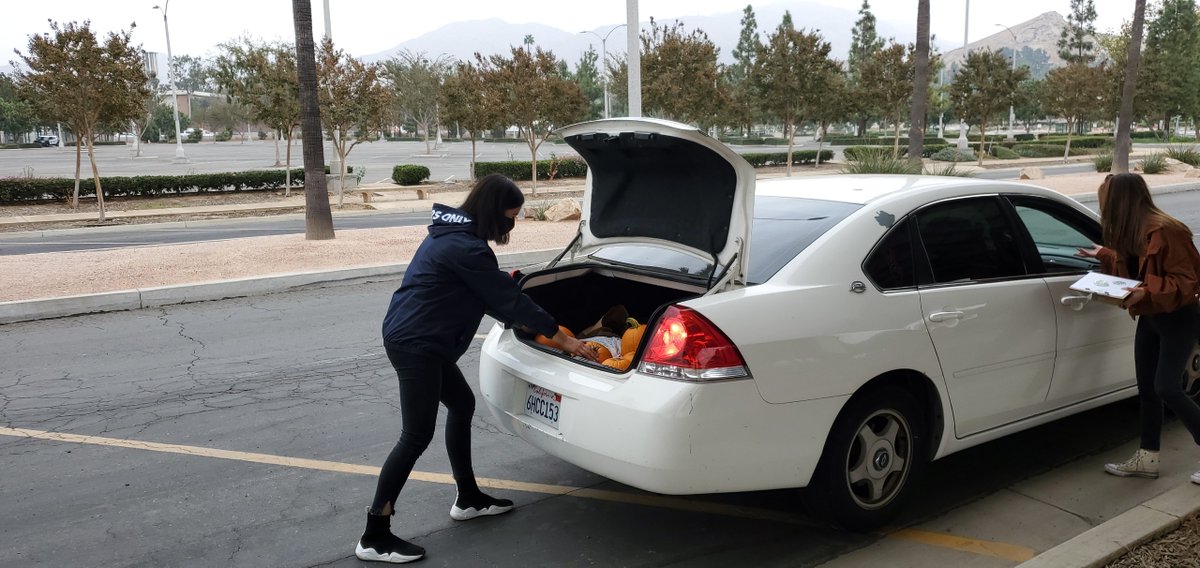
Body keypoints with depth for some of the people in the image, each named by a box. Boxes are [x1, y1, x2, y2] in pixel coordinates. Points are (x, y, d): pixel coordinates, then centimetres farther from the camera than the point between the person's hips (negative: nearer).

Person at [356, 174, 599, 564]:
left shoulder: (453, 234, 12)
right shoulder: (465, 247, -19)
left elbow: (492, 295, 18)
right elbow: (508, 298, -16)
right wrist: (561, 338, -9)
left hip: (419, 340, 11)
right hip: (416, 345, -11)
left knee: (462, 405, 20)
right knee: (417, 437, -6)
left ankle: (468, 499, 31)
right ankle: (374, 538, 1)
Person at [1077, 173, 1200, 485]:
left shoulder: (1164, 230, -24)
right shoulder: (1133, 231, 4)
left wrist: (1146, 292, -33)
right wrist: (1103, 254, 15)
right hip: (1150, 317, 9)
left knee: (1166, 388, -12)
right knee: (1147, 388, 10)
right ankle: (1146, 459, 20)